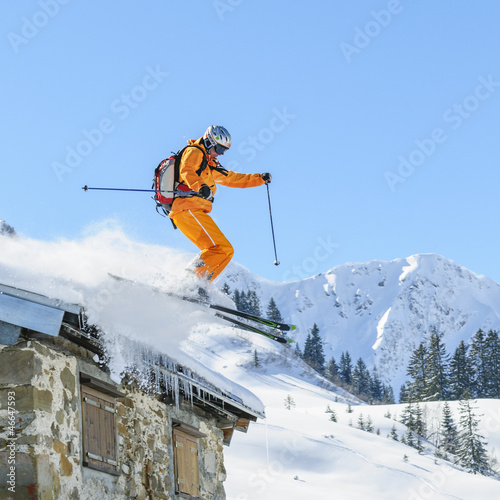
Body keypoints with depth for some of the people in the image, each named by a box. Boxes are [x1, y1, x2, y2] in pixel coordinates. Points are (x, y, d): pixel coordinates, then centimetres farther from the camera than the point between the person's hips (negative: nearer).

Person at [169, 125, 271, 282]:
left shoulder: (210, 165, 30)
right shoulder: (194, 152, 1)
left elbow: (231, 178, 40)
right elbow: (186, 170, -21)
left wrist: (260, 179, 37)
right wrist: (200, 187, -40)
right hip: (188, 209, -10)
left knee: (223, 252, 6)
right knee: (222, 249, -17)